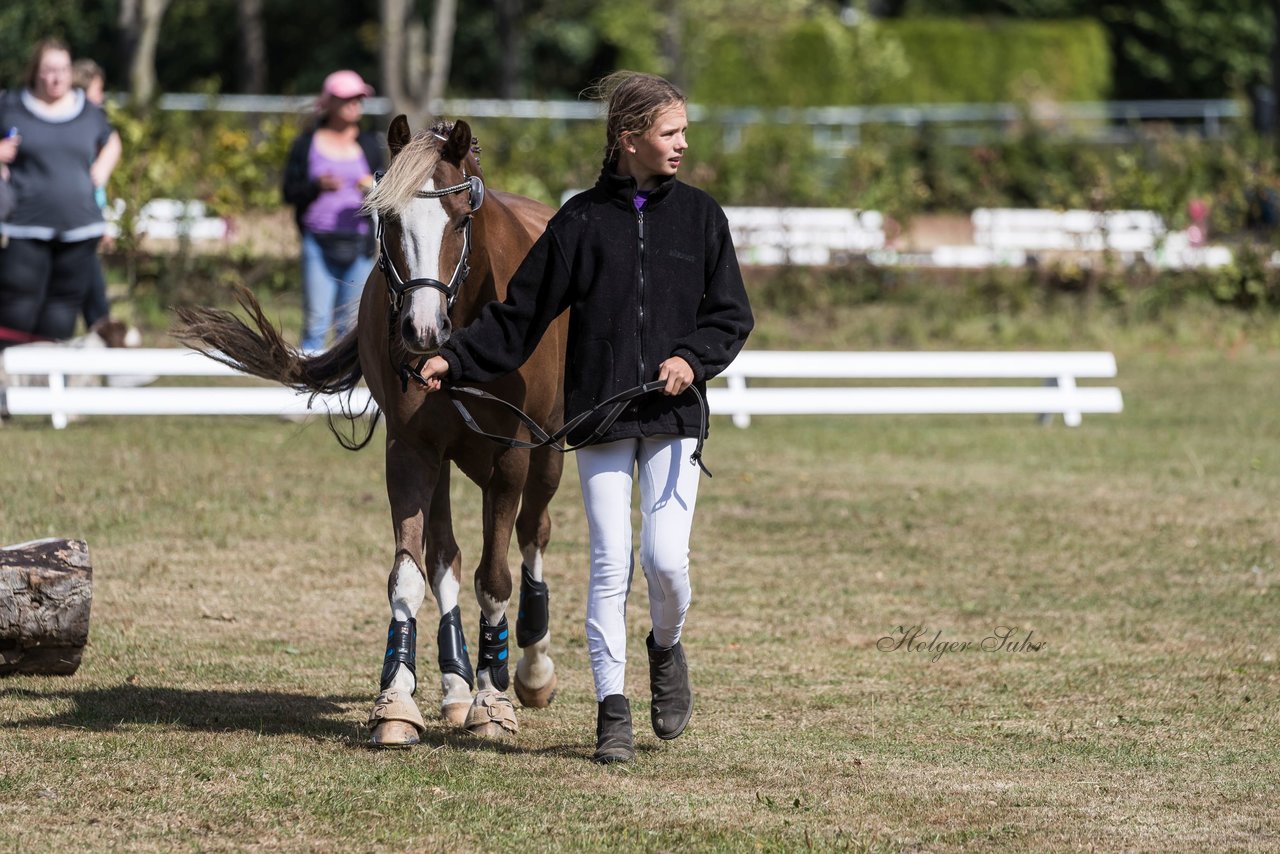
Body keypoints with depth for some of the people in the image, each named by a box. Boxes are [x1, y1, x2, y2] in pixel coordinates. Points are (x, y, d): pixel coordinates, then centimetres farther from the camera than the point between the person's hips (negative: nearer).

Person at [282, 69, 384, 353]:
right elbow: (290, 192, 5)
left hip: (358, 244, 2)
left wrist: (373, 190, -9)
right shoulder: (307, 144, 6)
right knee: (316, 319, -8)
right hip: (318, 241, -2)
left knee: (351, 322, 1)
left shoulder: (369, 144, 12)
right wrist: (317, 186, -13)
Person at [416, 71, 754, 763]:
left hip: (673, 415, 0)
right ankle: (612, 708, 4)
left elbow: (732, 314, 7)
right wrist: (454, 359, -5)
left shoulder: (699, 215, 5)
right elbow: (519, 316, 5)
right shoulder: (582, 221, 2)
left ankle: (667, 649, 22)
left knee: (666, 558, -10)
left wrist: (693, 357, -12)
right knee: (609, 562, -3)